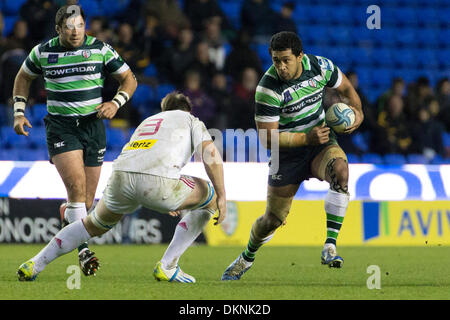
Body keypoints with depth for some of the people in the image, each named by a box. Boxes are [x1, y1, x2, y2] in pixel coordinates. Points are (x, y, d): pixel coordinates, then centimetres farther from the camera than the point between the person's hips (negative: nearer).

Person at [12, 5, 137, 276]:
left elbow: (129, 79, 6)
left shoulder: (101, 49, -1)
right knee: (77, 186, -22)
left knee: (88, 199, 3)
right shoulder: (43, 52, 0)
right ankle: (84, 251, -22)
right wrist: (19, 112, 8)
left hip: (93, 125, 2)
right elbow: (24, 77, 18)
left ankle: (68, 213, 36)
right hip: (60, 128, -2)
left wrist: (116, 103, -12)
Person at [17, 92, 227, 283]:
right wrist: (222, 197, 10)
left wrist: (166, 201, 56)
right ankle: (167, 266, 15)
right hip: (157, 183, -5)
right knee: (211, 198, 20)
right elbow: (211, 154, 7)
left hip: (119, 180, 6)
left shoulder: (146, 122, 40)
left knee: (95, 225, 33)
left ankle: (34, 265, 26)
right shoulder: (191, 120, 26)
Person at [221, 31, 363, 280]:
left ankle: (330, 246, -33)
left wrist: (357, 112, -9)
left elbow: (346, 87, 10)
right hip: (288, 152, -2)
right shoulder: (268, 89, -23)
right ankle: (247, 258, 38)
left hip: (320, 142, 2)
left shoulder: (320, 66, -11)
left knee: (340, 170, -33)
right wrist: (307, 138, -28)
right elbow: (267, 138, -21)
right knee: (272, 219, 4)